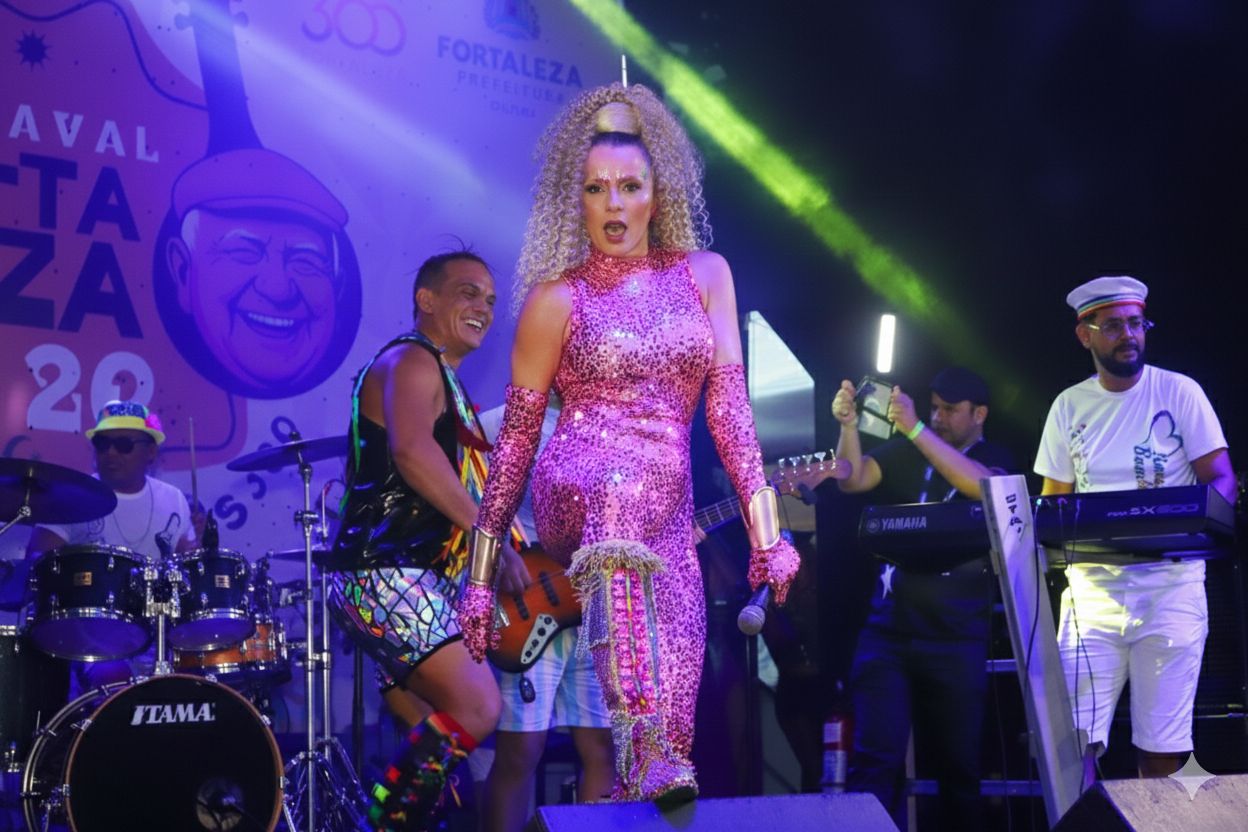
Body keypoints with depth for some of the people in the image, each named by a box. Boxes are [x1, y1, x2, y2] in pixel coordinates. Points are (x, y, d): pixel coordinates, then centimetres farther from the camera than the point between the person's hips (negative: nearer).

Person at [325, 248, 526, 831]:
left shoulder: (448, 384, 24)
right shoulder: (410, 361, -7)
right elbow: (411, 449, -27)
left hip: (426, 582, 11)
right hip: (384, 573, -11)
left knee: (447, 721, 11)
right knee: (477, 708, -19)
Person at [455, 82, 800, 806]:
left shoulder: (704, 275, 13)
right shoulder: (557, 298, 5)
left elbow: (728, 404, 9)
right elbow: (517, 433, 7)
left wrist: (765, 527, -1)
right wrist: (482, 571, 5)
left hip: (669, 504, 4)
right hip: (577, 485, -4)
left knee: (677, 683, -19)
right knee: (625, 486, -41)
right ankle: (645, 753, -53)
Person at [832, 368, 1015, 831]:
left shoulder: (994, 458, 7)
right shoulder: (905, 454, 11)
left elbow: (982, 486, -16)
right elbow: (853, 480, -2)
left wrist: (915, 429, -21)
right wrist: (849, 426, -19)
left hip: (957, 637, -1)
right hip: (888, 628, 1)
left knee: (960, 761, 6)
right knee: (876, 757, -8)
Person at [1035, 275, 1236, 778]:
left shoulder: (1179, 392, 1)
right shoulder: (1069, 406, 10)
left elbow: (1220, 480, -1)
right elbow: (1054, 500, 15)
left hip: (1170, 583, -2)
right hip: (1092, 583, 2)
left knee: (1162, 748, -2)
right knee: (1074, 740, -7)